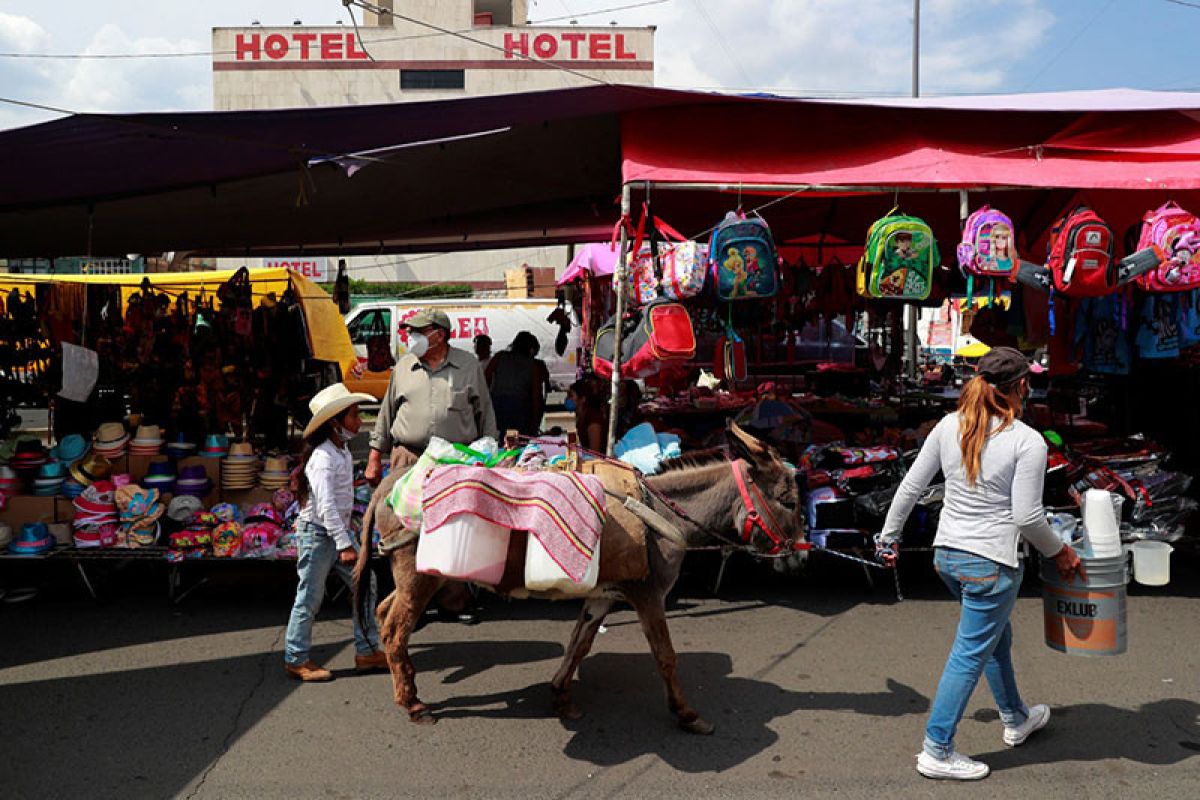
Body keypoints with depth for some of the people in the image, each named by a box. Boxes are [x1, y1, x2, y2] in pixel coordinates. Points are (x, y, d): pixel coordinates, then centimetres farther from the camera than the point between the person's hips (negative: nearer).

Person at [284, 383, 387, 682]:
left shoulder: (342, 450, 8)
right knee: (310, 597, 2)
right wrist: (345, 544, -28)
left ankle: (367, 651, 15)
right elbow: (326, 506, -27)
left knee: (365, 583, 7)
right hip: (317, 533, -9)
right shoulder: (323, 458, -21)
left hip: (338, 529, 9)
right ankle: (296, 660, 17)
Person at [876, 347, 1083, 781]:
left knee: (997, 637, 26)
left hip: (946, 554, 7)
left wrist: (888, 536, 14)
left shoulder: (948, 426, 0)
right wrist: (1059, 552, 4)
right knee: (970, 655, 5)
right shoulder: (1028, 442, -15)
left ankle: (1016, 720, 46)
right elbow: (1026, 516, -14)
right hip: (991, 562, -7)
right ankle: (937, 752, 14)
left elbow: (910, 487, 3)